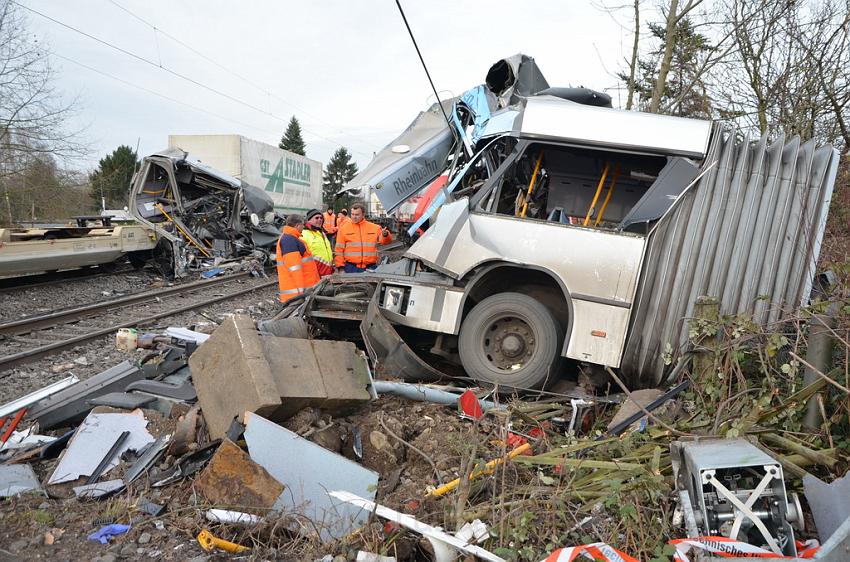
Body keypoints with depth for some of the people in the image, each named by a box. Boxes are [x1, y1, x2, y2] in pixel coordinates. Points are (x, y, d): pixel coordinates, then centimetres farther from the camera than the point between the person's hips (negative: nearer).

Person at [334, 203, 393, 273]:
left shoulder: (374, 227, 6)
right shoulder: (344, 228, 3)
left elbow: (386, 240, 6)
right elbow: (339, 249, 3)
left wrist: (385, 235, -17)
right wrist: (340, 265, -3)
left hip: (370, 267, 1)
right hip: (351, 267, -1)